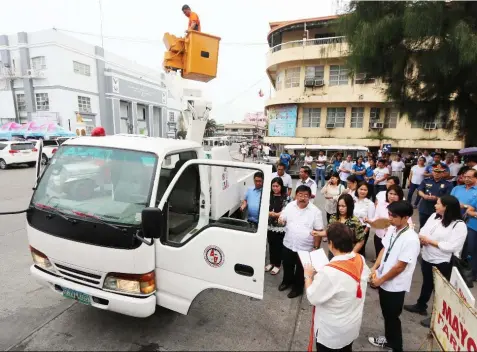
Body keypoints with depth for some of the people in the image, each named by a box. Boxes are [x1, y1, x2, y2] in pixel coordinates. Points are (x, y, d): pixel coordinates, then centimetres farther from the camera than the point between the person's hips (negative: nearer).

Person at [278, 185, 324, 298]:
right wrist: (280, 220, -21)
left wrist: (316, 247, -9)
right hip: (288, 244, 3)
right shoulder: (290, 206, -6)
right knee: (287, 265, 23)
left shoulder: (315, 211, -14)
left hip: (305, 247, -3)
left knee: (301, 269, 16)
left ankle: (297, 288, 38)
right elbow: (282, 219, 4)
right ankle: (287, 281, 49)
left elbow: (318, 231, -9)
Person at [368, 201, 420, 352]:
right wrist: (374, 268, -4)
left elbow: (400, 266, -22)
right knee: (386, 313, 24)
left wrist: (380, 280, -13)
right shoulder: (391, 229, -4)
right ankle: (388, 339, 46)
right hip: (384, 281, 7)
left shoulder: (411, 239, -27)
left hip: (395, 285, -7)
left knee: (392, 316, 12)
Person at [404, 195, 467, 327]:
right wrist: (422, 238, -19)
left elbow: (451, 247, -25)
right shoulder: (434, 216, 0)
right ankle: (421, 306, 45)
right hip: (427, 258, 6)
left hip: (443, 263, -6)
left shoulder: (459, 225, -20)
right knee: (426, 283, 25)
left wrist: (430, 241, -21)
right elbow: (423, 231, 1)